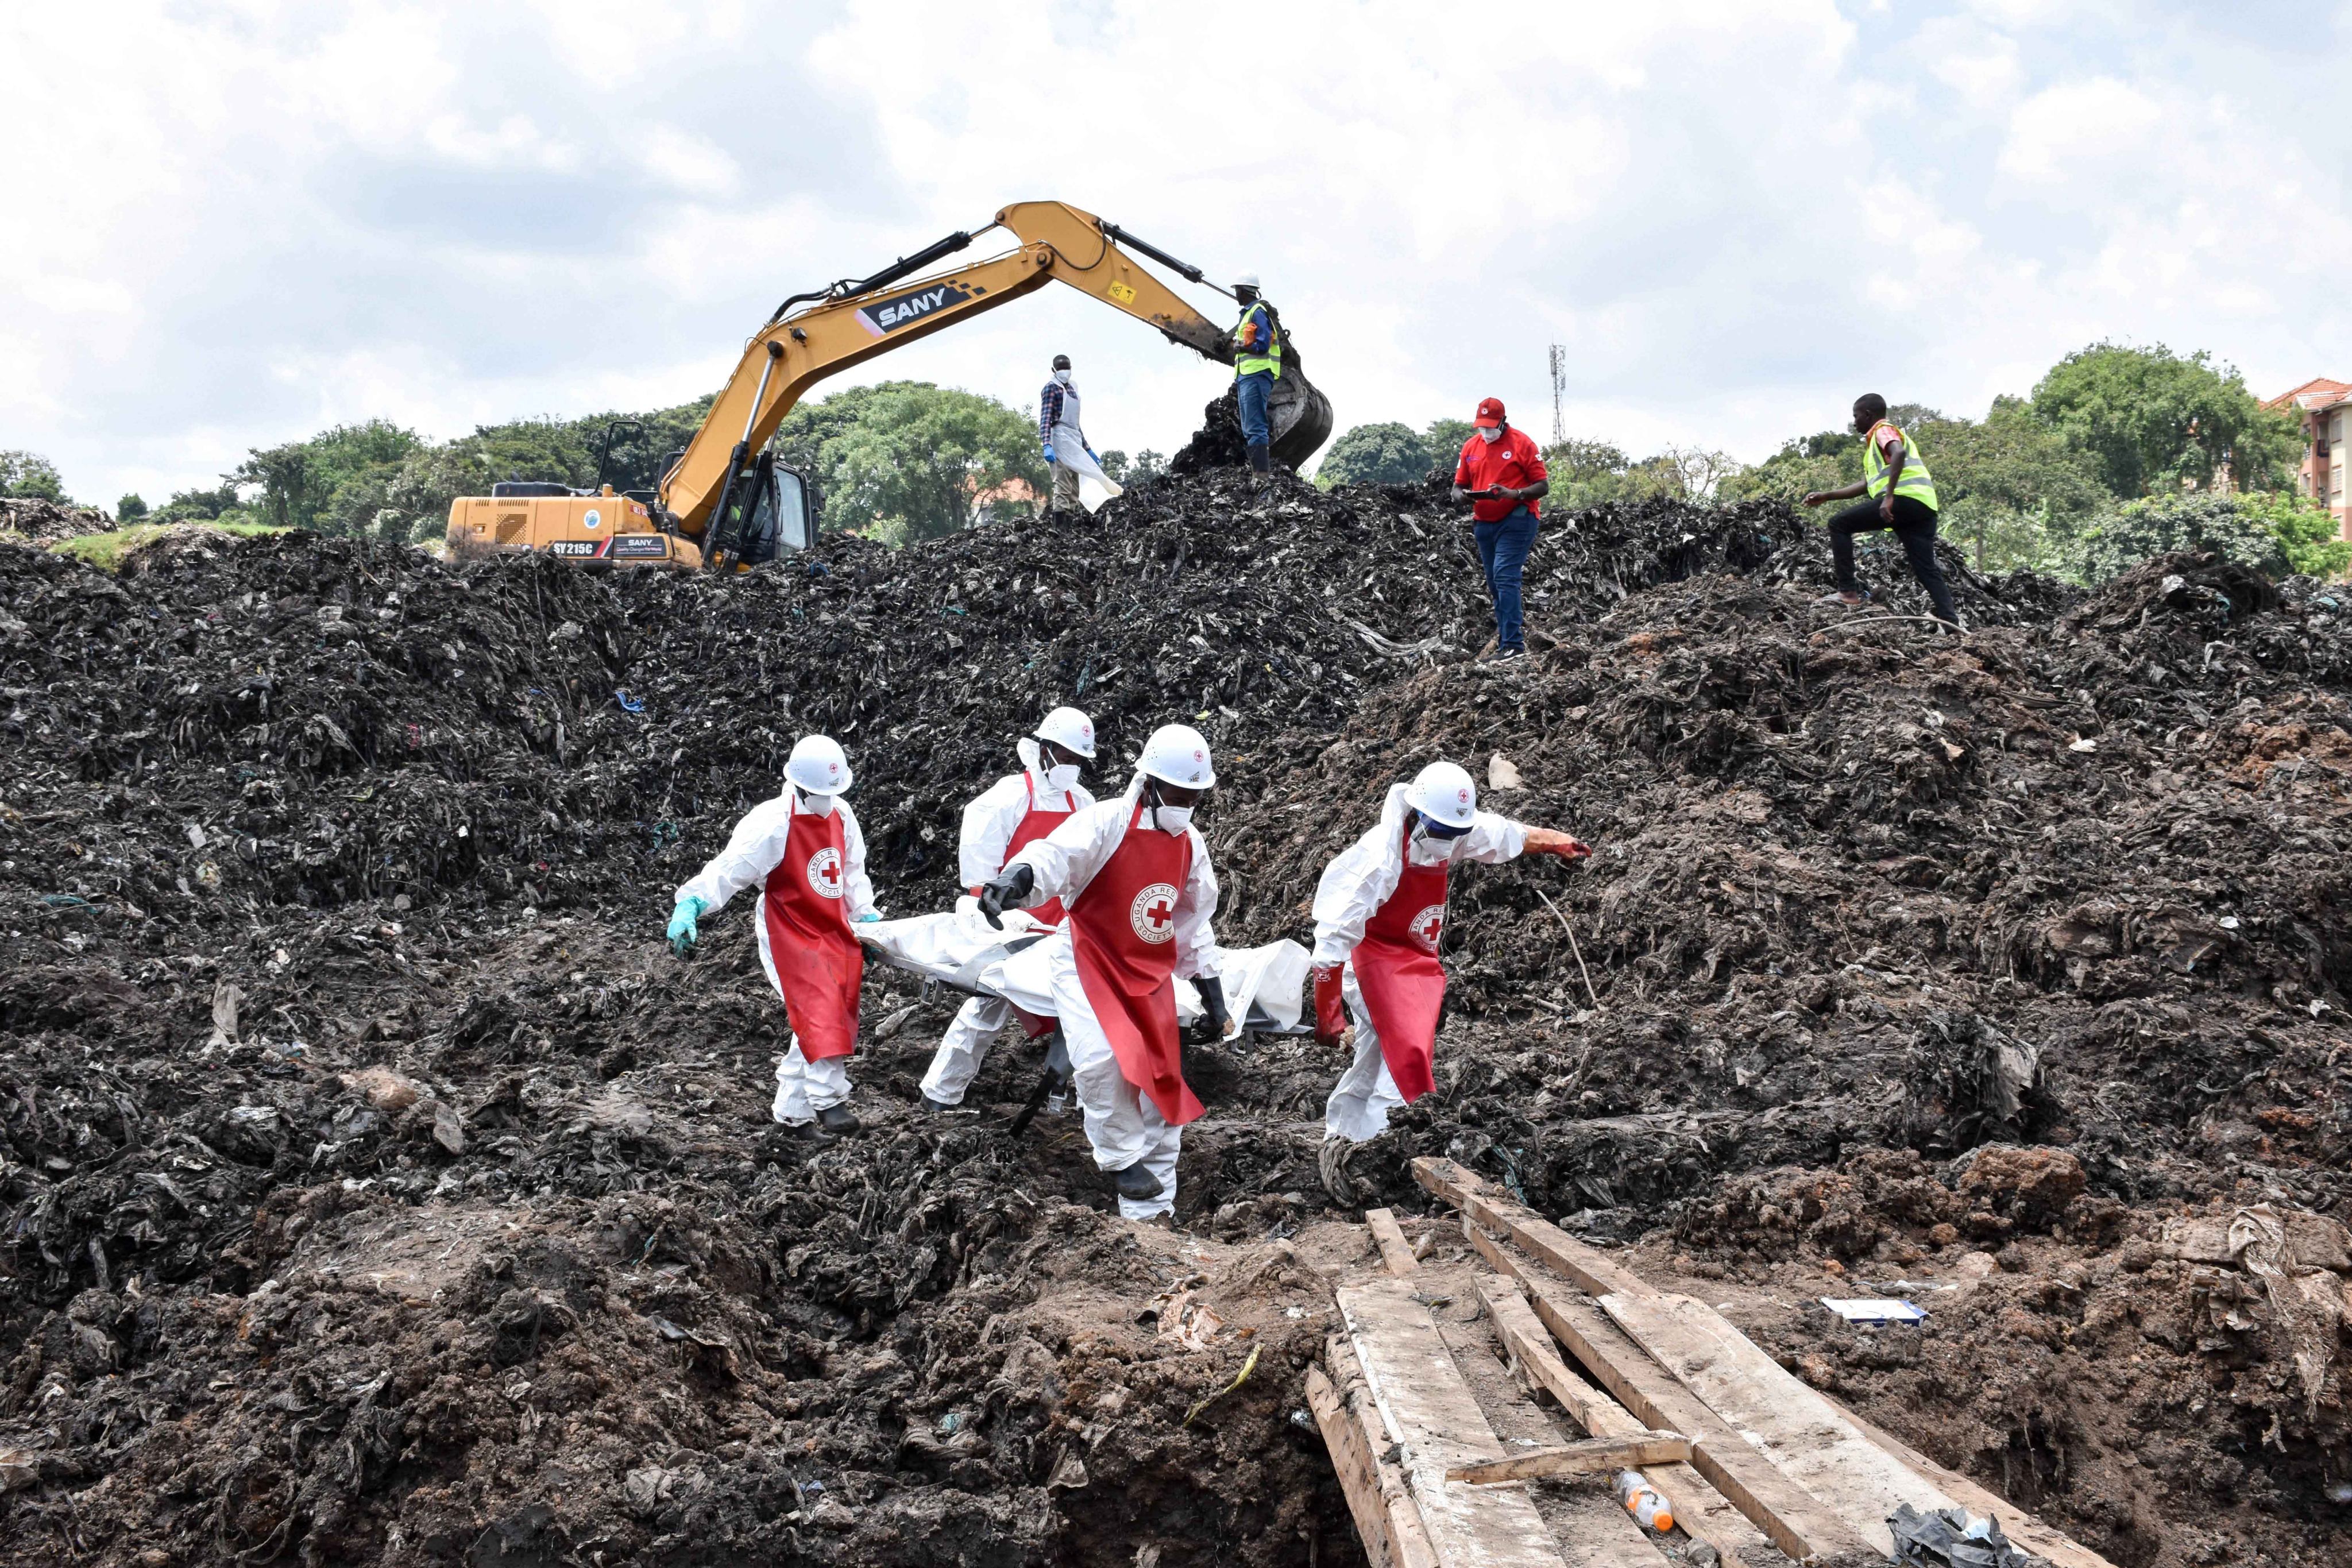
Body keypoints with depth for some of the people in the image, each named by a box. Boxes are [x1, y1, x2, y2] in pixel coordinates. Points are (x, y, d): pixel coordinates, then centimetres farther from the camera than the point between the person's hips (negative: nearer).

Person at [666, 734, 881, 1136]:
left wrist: (865, 917, 6)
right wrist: (689, 906, -39)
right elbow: (727, 870, -25)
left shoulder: (841, 814, 0)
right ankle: (829, 1099, -8)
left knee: (829, 1018, 9)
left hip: (835, 933, 7)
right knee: (820, 1012, -20)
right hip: (791, 934, -7)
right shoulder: (772, 824, -22)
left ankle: (792, 1109, 20)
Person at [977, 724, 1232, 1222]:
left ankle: (1149, 1214, 15)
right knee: (1102, 1059, -29)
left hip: (1151, 975, 6)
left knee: (1163, 1083, 4)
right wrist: (1017, 878, -59)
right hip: (1088, 962, -6)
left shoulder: (1191, 844, 3)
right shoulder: (1107, 822, -18)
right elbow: (1055, 855, -36)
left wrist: (1213, 995, 13)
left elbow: (1195, 924, 13)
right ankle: (1122, 1160, -3)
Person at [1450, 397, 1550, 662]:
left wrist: (1513, 494, -25)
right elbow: (1458, 486, 14)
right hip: (1484, 523, 7)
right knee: (1495, 584, 11)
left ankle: (1513, 645, -19)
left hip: (1516, 519, -7)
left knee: (1505, 576, -17)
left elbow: (1543, 487, -8)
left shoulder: (1522, 443, -6)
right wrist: (1463, 496, -10)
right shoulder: (1471, 446, 10)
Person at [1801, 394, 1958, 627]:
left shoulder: (1883, 430, 5)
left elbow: (1899, 454, -18)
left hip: (1906, 497, -10)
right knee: (1927, 570, 5)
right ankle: (1952, 623, -8)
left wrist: (1889, 496, -26)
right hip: (1924, 505, 10)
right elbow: (1866, 485, 38)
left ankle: (1848, 590, -8)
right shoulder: (1878, 440, 35)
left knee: (1839, 525, -2)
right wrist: (1826, 496, 36)